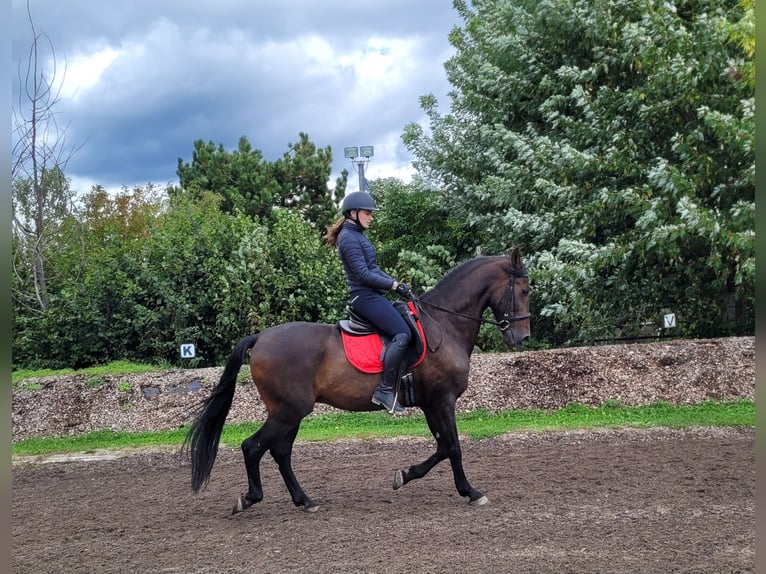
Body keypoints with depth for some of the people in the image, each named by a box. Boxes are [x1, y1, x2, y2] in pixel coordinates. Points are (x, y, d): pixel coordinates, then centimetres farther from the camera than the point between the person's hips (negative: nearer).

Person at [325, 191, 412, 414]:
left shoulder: (358, 235, 18)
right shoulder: (349, 238, -13)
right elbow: (364, 274, -19)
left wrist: (397, 284, 9)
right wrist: (394, 285, -14)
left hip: (373, 295, 11)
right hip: (364, 296, -11)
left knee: (406, 325, 12)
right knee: (402, 333, -21)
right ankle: (385, 389, -19)